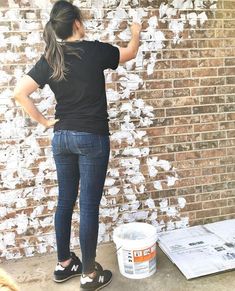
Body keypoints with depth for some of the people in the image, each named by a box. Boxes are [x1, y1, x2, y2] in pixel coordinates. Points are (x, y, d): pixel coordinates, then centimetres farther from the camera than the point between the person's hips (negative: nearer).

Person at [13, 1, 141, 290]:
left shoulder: (49, 59, 3)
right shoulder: (94, 50, -6)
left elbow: (19, 93, -4)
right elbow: (130, 53, 12)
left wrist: (43, 120, 6)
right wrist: (136, 33, 33)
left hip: (61, 137, 5)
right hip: (92, 138, -5)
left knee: (65, 201, 16)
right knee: (89, 206, 3)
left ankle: (63, 264, 32)